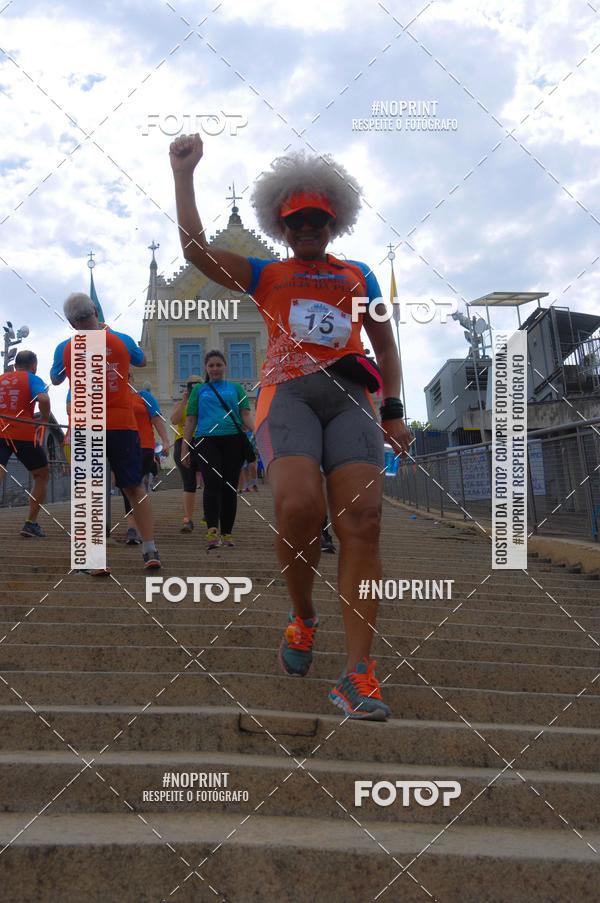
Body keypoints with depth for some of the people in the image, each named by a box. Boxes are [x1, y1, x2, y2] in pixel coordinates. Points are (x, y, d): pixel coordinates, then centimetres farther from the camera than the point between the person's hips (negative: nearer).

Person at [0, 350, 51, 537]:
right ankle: (31, 524, 11)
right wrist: (43, 423, -3)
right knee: (42, 476, 18)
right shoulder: (32, 379, 3)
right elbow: (43, 399, -17)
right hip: (24, 434, -3)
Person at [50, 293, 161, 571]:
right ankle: (150, 550, 7)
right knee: (135, 488, 10)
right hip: (122, 425, 1)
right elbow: (141, 361, 23)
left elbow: (55, 380, 18)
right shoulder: (121, 340, 0)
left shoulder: (65, 349, -1)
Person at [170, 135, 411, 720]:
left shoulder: (357, 276, 26)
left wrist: (393, 413, 12)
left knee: (361, 520, -18)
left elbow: (385, 347, 24)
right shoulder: (265, 276, 23)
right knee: (299, 506, -30)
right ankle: (302, 617, -1)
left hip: (349, 396, 2)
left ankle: (358, 673, -18)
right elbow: (197, 250, 11)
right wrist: (183, 173, 11)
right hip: (287, 392, -1)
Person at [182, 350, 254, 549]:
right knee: (213, 483, -17)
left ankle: (227, 533, 8)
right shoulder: (199, 389, 18)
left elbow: (245, 415, 10)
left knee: (230, 487, 1)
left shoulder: (236, 388, 18)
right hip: (207, 440, -1)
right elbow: (190, 420, 15)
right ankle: (212, 531, -26)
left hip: (233, 440, 1)